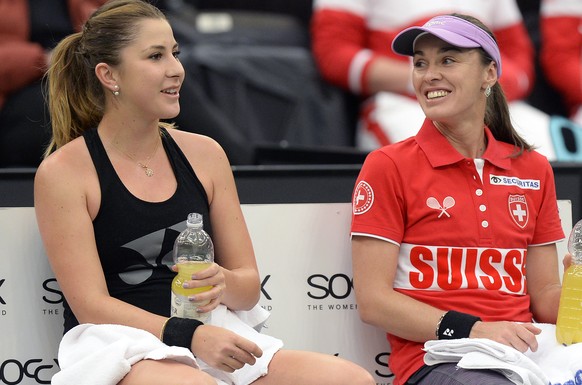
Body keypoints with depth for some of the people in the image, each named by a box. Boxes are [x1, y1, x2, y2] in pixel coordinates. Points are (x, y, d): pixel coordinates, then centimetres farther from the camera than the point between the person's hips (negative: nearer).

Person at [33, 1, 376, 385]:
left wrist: (225, 284, -12)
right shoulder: (63, 172, -2)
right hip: (116, 346, -5)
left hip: (212, 335, 5)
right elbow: (91, 305, -8)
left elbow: (250, 287, 14)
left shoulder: (204, 153, 12)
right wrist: (190, 335, -22)